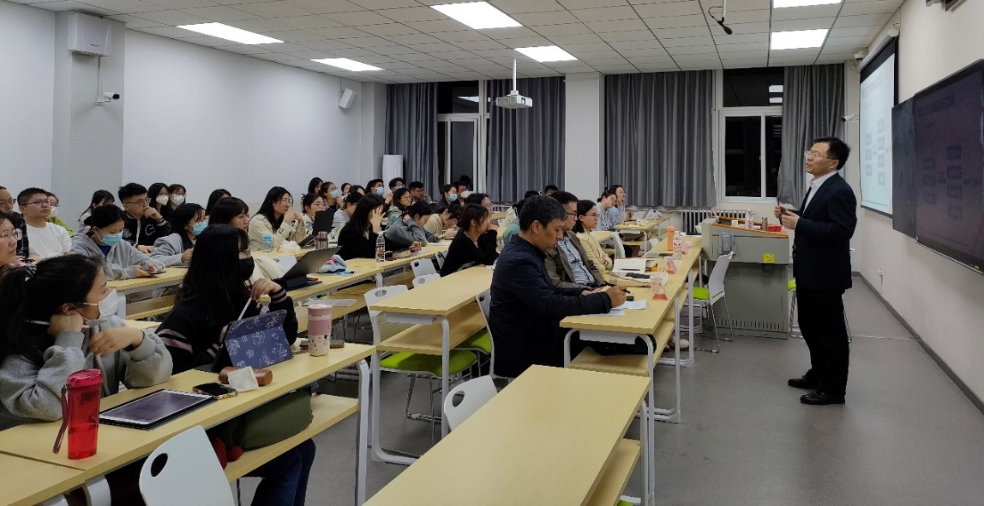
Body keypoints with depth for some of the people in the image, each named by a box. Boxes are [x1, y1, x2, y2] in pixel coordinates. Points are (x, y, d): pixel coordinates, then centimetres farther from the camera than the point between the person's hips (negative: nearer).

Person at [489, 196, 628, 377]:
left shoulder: (524, 252, 6)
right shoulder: (519, 261, -24)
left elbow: (549, 292, 15)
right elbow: (551, 306, -27)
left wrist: (582, 294, 0)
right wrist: (604, 300, -21)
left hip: (531, 338, 9)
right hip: (521, 354, -9)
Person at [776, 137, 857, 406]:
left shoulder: (840, 191, -20)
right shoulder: (817, 186, 11)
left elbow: (841, 231, -28)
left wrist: (799, 224, -27)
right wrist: (790, 215, 2)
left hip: (825, 274, -10)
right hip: (809, 271, 10)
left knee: (831, 332, 3)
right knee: (810, 326, 20)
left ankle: (833, 389, 15)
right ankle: (818, 375, 36)